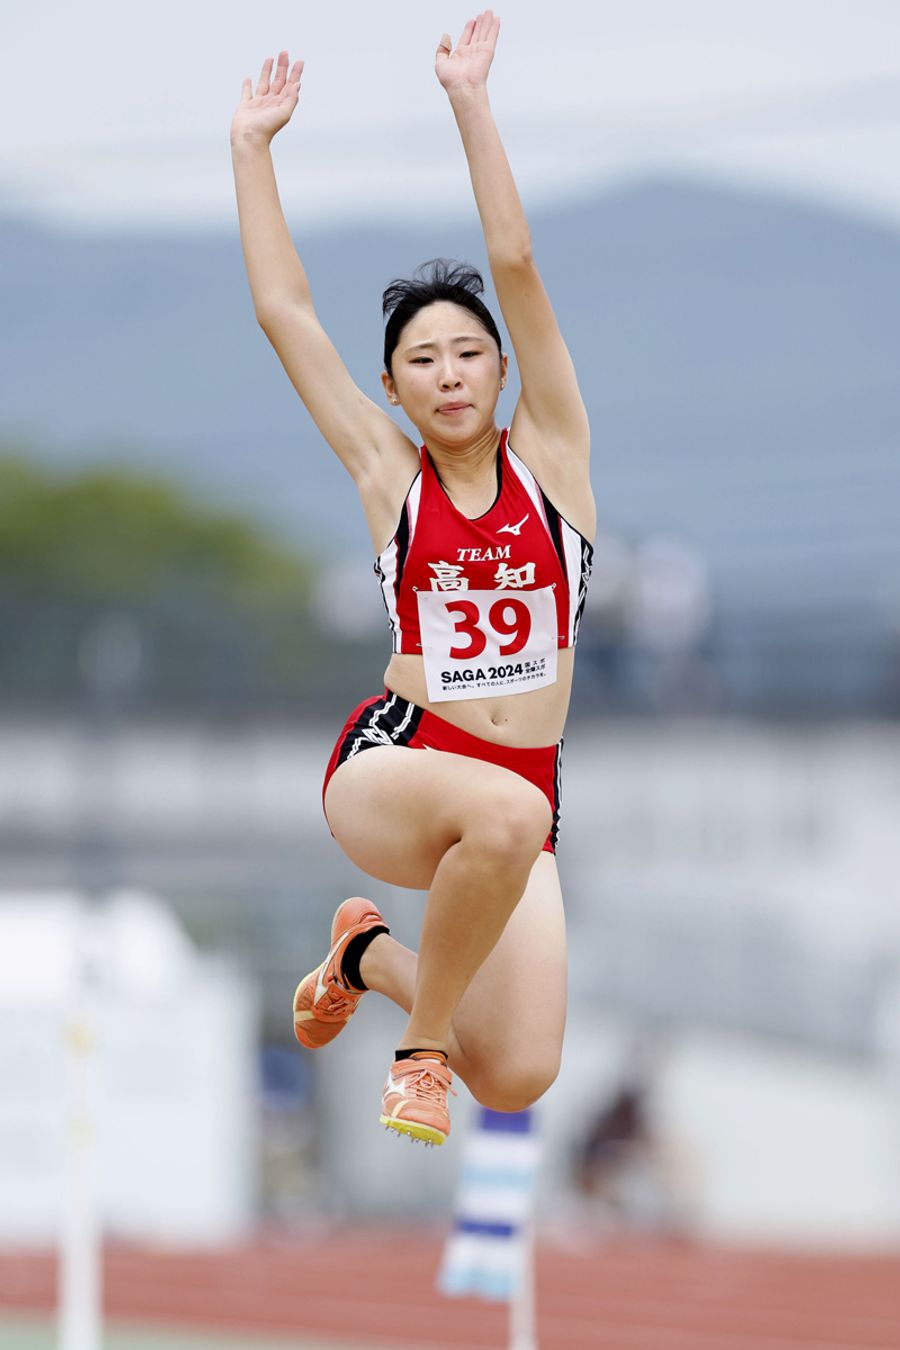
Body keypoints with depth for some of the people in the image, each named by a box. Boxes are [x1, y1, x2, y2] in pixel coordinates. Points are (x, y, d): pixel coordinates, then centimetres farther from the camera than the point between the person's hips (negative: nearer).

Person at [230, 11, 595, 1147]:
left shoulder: (550, 455, 6)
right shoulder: (388, 475, 6)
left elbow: (516, 267, -3)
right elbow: (284, 309, 6)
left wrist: (470, 103, -6)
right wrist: (251, 147, 9)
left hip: (519, 793, 3)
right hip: (388, 773, -3)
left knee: (517, 1082, -9)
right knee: (507, 810, -39)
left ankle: (373, 955, 24)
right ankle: (420, 1042, -15)